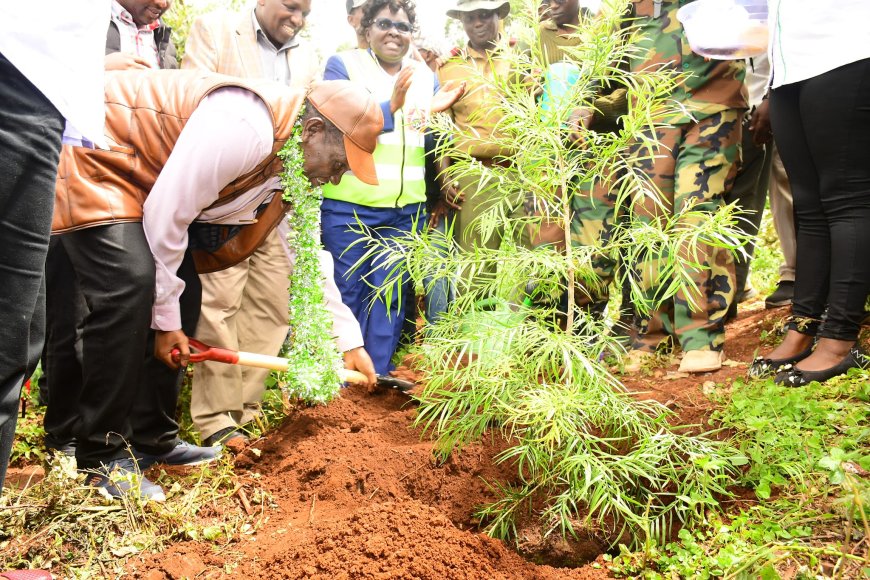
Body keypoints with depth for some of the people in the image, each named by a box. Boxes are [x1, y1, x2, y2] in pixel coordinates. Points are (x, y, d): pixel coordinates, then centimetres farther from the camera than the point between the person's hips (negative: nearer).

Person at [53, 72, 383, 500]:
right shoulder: (243, 128, -29)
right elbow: (165, 215, -27)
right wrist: (166, 320, -17)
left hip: (137, 176, 10)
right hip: (92, 159, -10)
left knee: (183, 292, 4)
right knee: (129, 287, -23)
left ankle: (152, 437, 15)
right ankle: (101, 456, -12)